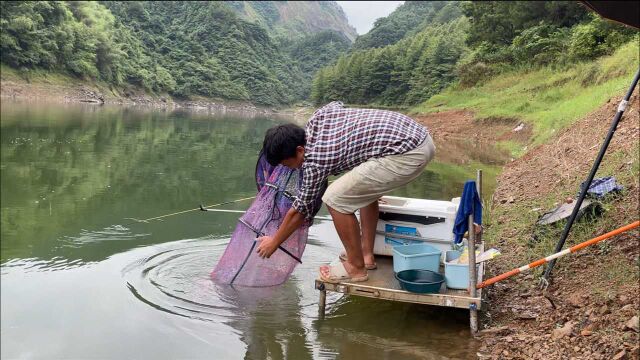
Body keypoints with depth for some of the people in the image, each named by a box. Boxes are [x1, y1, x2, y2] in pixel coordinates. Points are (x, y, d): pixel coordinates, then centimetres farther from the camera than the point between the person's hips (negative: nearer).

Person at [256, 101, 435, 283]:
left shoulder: (315, 159, -10)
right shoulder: (319, 115, 11)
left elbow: (301, 209, 2)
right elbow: (337, 104, 36)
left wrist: (273, 242, 16)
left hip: (408, 155, -10)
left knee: (335, 198, -7)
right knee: (365, 188, 29)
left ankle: (356, 267, 7)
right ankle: (366, 253, 32)